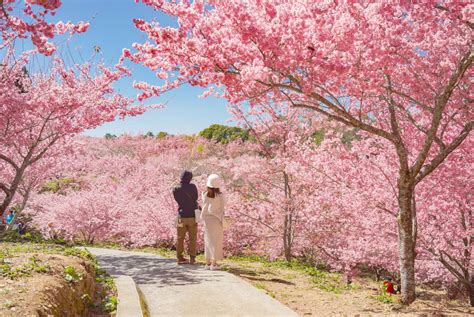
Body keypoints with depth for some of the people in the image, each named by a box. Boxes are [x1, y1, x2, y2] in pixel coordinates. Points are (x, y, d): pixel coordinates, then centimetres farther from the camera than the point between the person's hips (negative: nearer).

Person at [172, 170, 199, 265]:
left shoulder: (175, 190, -4)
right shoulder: (192, 187, -7)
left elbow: (179, 201, 4)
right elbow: (195, 198, 6)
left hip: (181, 217, 1)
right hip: (192, 216, -1)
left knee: (180, 238, 11)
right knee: (192, 238, 9)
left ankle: (180, 258, 13)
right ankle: (192, 258, 9)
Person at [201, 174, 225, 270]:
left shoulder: (205, 194, -4)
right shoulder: (220, 195, -11)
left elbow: (205, 206, -2)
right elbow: (222, 208, -7)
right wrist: (222, 221, -1)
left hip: (207, 219, 3)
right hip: (217, 219, -3)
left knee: (208, 240, 13)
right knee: (216, 241, 4)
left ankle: (208, 263, 14)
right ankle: (214, 264, 3)